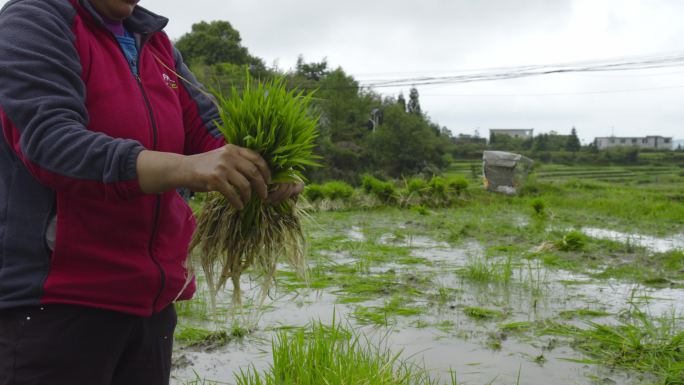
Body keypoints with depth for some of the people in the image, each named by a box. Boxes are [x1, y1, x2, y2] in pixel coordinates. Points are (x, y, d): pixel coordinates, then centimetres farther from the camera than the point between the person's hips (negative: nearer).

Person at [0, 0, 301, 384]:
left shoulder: (156, 43, 14)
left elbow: (207, 129, 4)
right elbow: (50, 141, -21)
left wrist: (265, 170, -17)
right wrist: (186, 169, -33)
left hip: (150, 297, 6)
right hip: (55, 298, -6)